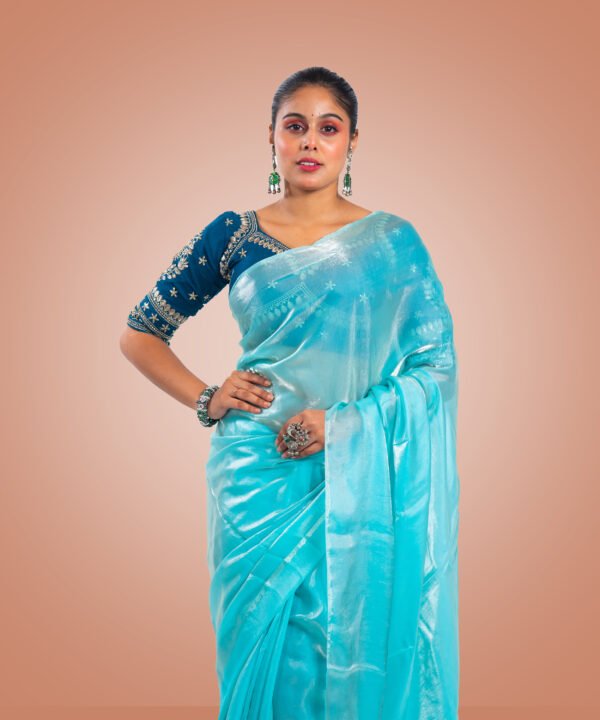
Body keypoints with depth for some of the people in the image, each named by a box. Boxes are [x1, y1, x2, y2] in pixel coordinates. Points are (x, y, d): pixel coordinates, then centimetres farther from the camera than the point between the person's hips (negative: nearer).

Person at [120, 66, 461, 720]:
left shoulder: (392, 242, 3)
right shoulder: (232, 236, 4)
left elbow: (435, 361, -2)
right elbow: (139, 334, 11)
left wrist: (343, 421, -14)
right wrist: (206, 400, -1)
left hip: (357, 478, 0)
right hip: (259, 475, 1)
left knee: (352, 643, 5)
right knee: (261, 641, 8)